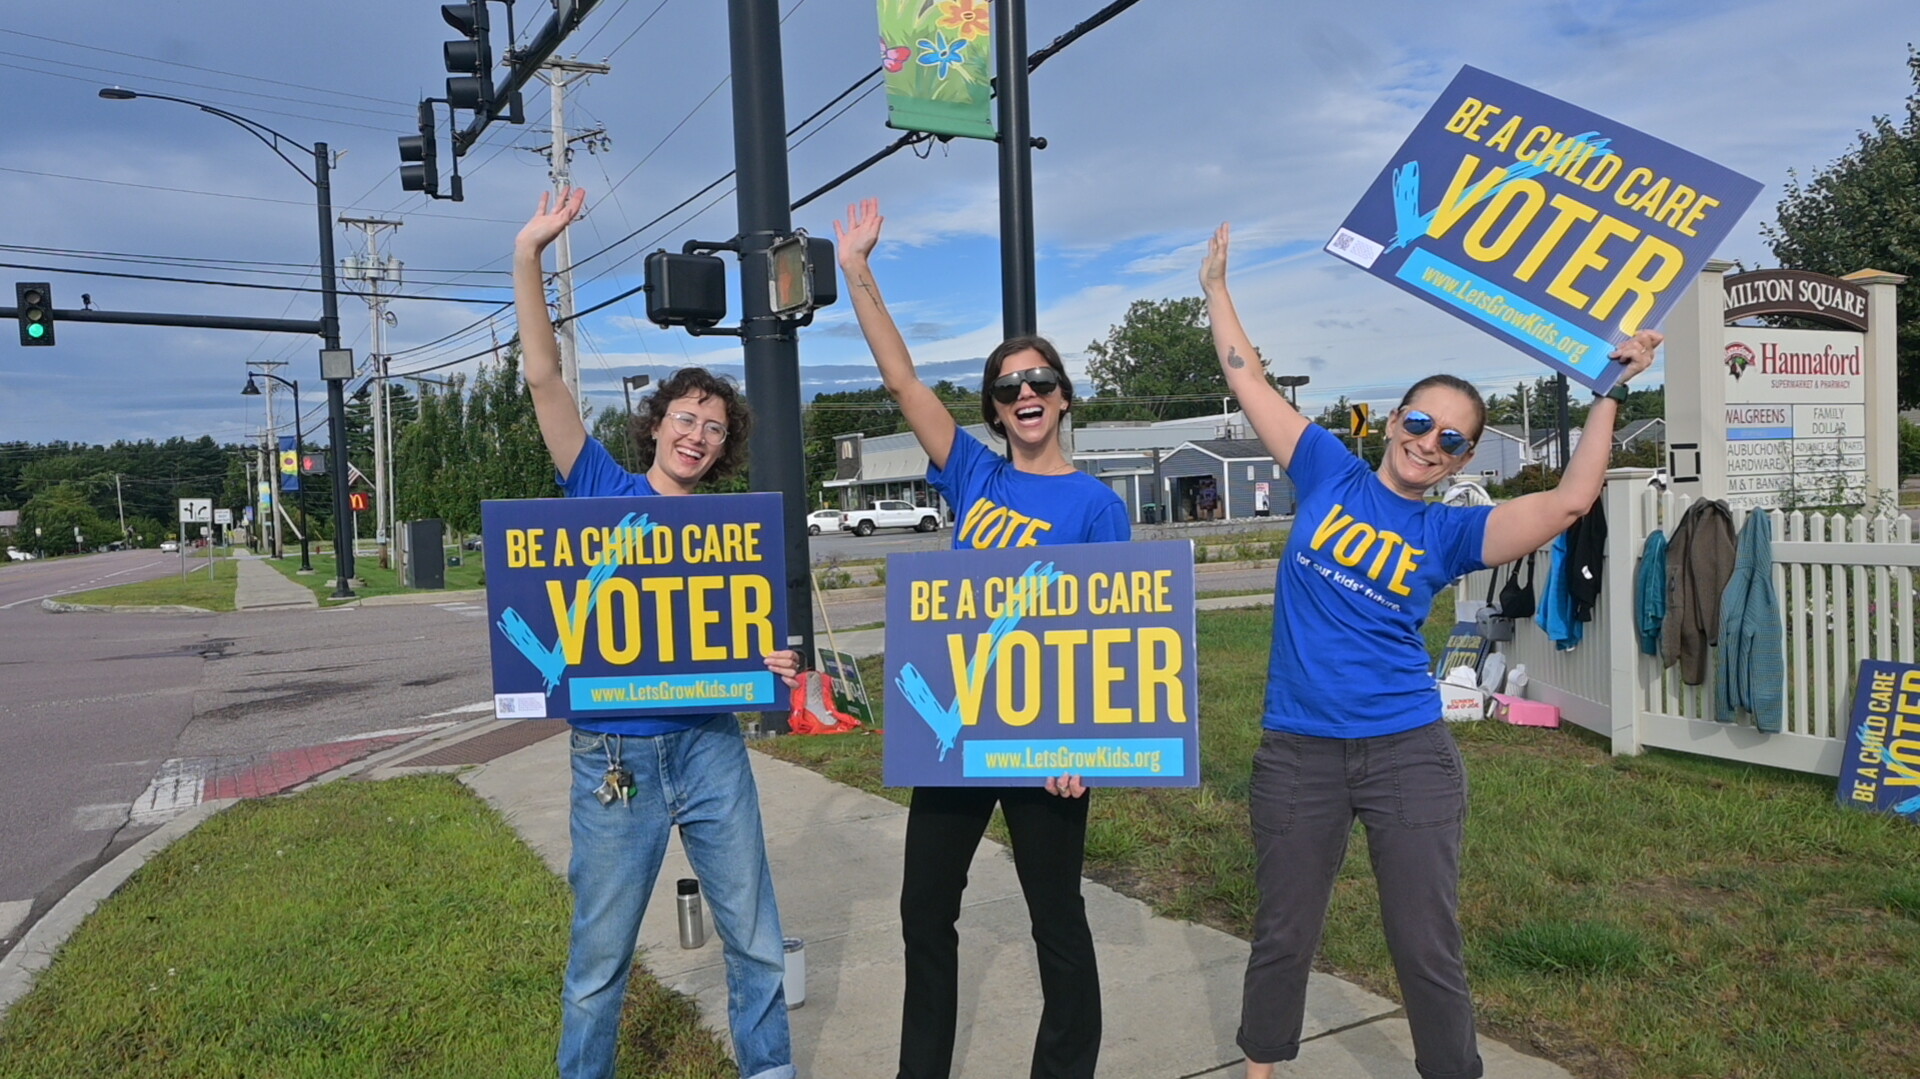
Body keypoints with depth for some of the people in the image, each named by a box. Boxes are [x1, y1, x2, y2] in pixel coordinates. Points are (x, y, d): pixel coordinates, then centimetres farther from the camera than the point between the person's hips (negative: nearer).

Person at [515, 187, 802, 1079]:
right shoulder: (604, 491, 2)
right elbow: (544, 379, -5)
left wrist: (774, 665, -12)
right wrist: (528, 257, -13)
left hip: (710, 745, 2)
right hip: (614, 753, -2)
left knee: (755, 939, 9)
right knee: (600, 957, 9)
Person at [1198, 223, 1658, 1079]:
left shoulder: (1450, 532, 2)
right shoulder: (1328, 472, 3)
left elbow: (1567, 502, -11)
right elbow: (1249, 381, 7)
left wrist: (1607, 392, -12)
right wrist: (1215, 286, 11)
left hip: (1408, 753, 0)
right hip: (1297, 752, 1)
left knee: (1427, 943, 8)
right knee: (1282, 934, 14)